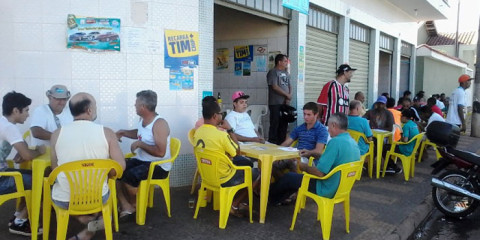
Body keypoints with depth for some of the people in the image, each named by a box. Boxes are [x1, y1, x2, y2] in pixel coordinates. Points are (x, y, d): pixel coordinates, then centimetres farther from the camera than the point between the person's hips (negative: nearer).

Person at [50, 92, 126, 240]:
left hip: (64, 200, 1)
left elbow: (55, 169, 5)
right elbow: (120, 167, -8)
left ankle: (82, 216, 17)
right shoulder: (107, 133, -11)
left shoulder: (57, 134, -7)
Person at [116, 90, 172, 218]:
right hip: (141, 160, 9)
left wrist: (140, 144, -21)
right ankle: (125, 205, -8)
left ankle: (134, 204, 1)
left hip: (159, 166, -9)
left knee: (129, 176, -29)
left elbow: (160, 152, -28)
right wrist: (123, 132, 14)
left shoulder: (159, 124, -21)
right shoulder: (143, 119, 7)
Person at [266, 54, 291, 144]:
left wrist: (289, 97, -3)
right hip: (275, 104, -7)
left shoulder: (286, 73, 18)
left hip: (285, 103, 7)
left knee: (284, 124, 9)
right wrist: (287, 94, -9)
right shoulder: (273, 72, -5)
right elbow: (275, 87, -14)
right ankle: (272, 143, 2)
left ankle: (282, 143, 18)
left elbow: (290, 86, 16)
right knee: (274, 125, -5)